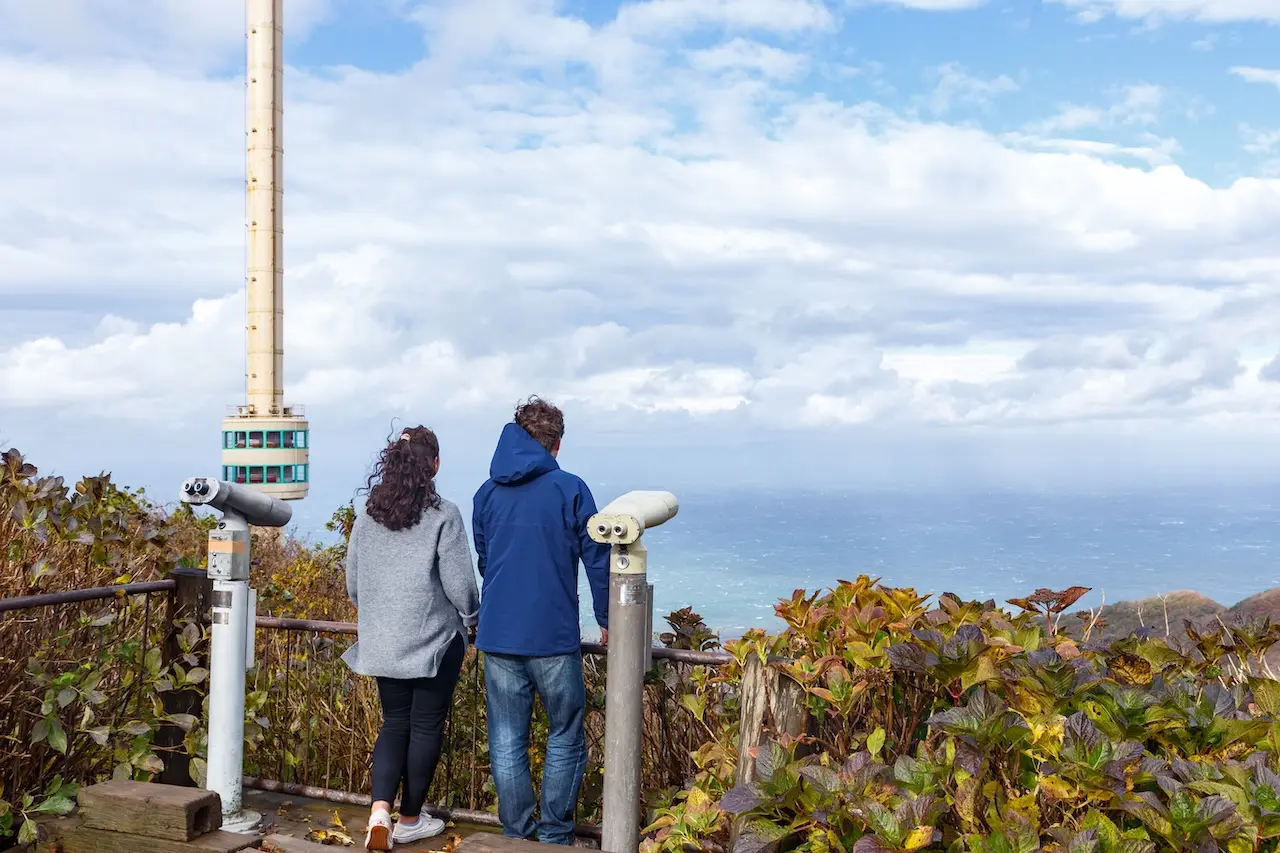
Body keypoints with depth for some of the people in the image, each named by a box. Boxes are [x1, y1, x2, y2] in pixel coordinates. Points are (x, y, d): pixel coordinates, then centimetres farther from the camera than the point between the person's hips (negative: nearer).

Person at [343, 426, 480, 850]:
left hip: (383, 641, 5)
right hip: (434, 640, -4)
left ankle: (379, 812, -2)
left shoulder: (368, 515, 1)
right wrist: (471, 617, 7)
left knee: (394, 723, 15)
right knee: (426, 727, 10)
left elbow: (353, 581, 9)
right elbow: (460, 584, -12)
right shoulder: (443, 516, -14)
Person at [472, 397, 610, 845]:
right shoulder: (569, 489, -6)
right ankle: (555, 837, 10)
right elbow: (598, 559, -4)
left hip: (497, 636, 4)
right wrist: (607, 619, 8)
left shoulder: (487, 493, 8)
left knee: (506, 742, 10)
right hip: (554, 637, -4)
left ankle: (517, 837, 16)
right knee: (565, 739, 9)